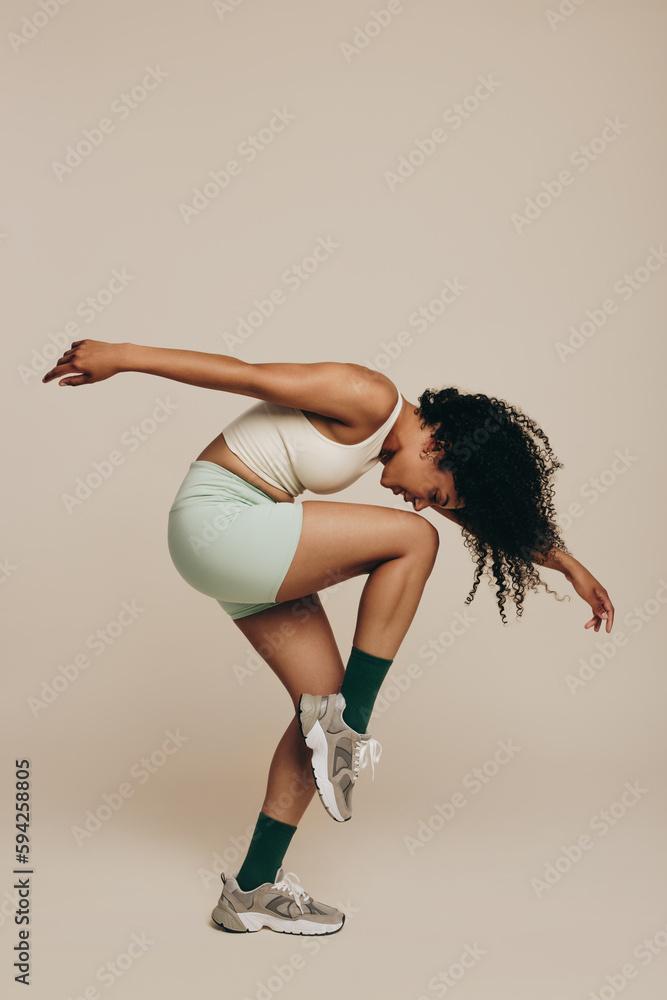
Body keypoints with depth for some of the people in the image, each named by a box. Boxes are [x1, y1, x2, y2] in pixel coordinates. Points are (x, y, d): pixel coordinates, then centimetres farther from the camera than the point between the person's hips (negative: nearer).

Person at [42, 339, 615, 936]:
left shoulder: (391, 439, 12)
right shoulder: (370, 400, -16)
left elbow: (500, 513, 21)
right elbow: (246, 374, -17)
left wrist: (572, 568, 27)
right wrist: (123, 356, -17)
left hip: (250, 550, 9)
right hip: (216, 523, -9)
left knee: (325, 703, 5)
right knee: (413, 540, -12)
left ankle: (253, 890, 15)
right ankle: (348, 726, -4)